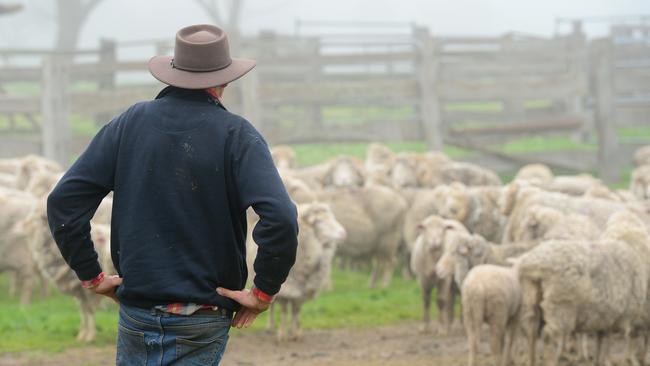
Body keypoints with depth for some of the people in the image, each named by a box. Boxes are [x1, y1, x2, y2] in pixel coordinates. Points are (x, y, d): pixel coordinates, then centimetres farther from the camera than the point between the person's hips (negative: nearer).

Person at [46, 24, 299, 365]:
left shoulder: (130, 122, 2)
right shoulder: (236, 135, -7)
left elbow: (63, 201, -2)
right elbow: (280, 219, -22)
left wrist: (91, 276, 6)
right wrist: (264, 292, -9)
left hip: (136, 311, 3)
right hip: (202, 321, -3)